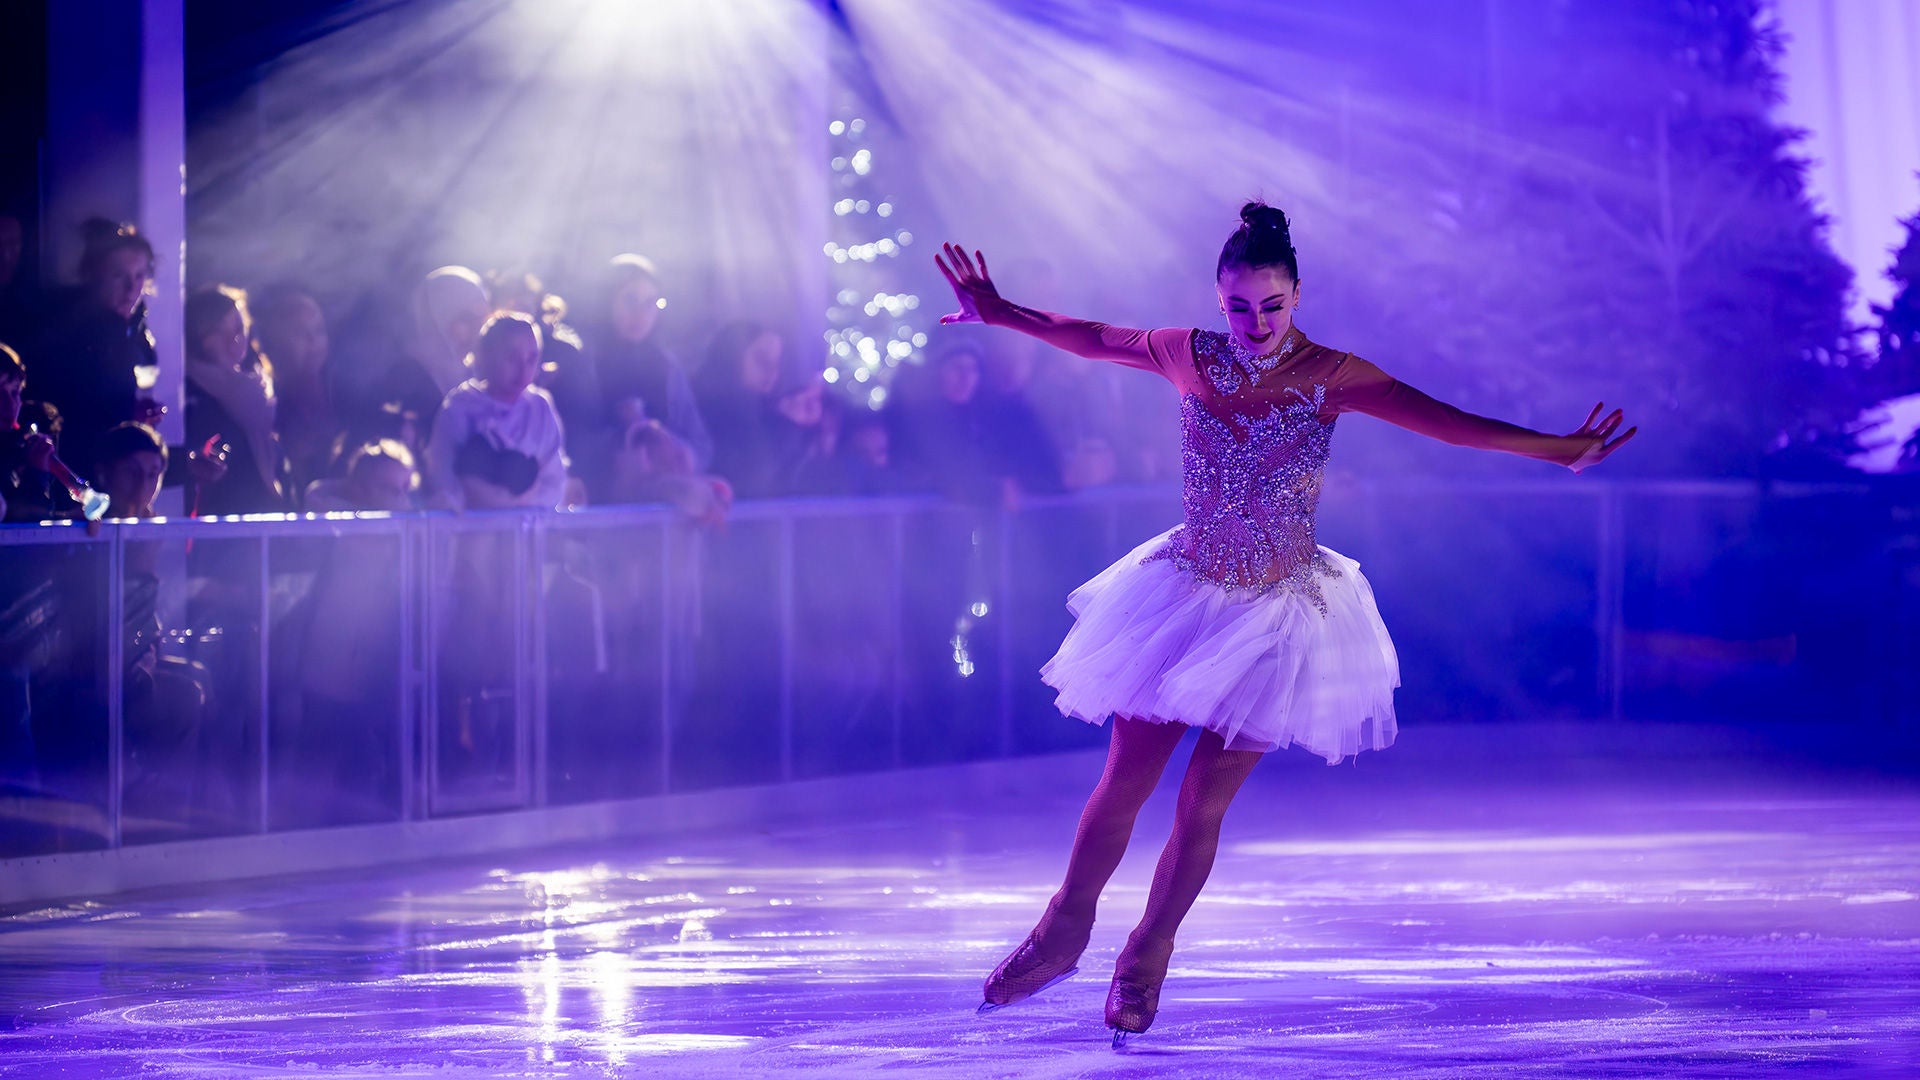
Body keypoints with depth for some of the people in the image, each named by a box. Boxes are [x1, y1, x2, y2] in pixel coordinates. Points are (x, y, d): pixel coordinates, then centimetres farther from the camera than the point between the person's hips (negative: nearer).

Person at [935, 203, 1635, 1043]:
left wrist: (1556, 450, -23)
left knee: (1203, 802, 1)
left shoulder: (1329, 376, -11)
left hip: (1279, 614, -2)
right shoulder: (1190, 358, -5)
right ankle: (1062, 935, 24)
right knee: (1122, 785, 3)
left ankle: (1147, 959, 20)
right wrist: (999, 313, 18)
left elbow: (1446, 422, -16)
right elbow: (1088, 338, 11)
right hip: (1186, 596, 2)